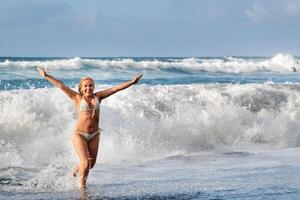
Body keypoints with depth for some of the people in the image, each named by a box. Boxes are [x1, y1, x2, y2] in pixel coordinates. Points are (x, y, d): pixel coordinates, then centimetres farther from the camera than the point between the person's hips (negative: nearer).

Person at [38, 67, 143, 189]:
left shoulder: (98, 96, 5)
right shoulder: (77, 98, -2)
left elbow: (115, 88, 1)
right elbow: (60, 85, -3)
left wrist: (132, 82, -1)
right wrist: (46, 76, -4)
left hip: (94, 135, 4)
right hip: (79, 135, -4)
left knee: (91, 164, 9)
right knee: (86, 163, -12)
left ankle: (77, 168, 42)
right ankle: (82, 186, 11)